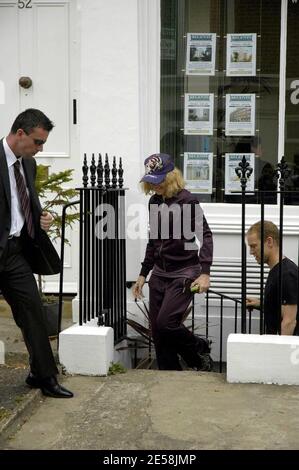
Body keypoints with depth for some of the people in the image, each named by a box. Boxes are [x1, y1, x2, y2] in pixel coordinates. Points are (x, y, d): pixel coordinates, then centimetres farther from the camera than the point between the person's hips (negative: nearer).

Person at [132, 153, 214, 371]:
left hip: (184, 273, -7)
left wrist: (205, 272, -24)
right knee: (157, 329, 4)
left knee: (166, 323, -15)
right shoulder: (154, 201, 10)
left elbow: (205, 235, -15)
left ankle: (201, 349, 12)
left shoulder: (186, 200, -11)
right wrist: (143, 274, 19)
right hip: (160, 273, 7)